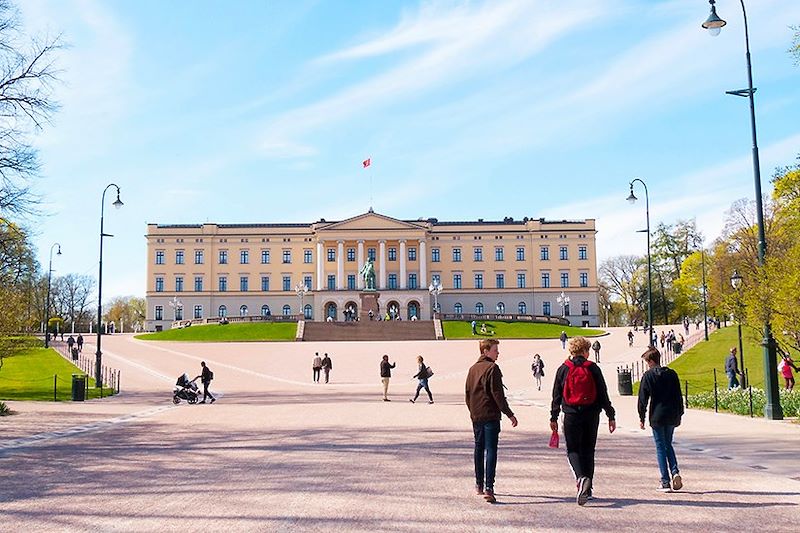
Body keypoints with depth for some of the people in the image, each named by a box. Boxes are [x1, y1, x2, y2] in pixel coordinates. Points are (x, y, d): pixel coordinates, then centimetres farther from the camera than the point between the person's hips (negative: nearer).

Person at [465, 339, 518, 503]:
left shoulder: (472, 369, 13)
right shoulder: (492, 368, -10)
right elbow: (498, 394, -15)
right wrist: (509, 414, -12)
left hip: (476, 416, 7)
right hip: (491, 416, -7)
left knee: (479, 449, 16)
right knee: (491, 450, -7)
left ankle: (479, 485, 24)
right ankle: (488, 488, -14)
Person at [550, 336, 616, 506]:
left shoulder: (563, 369, 1)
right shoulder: (593, 369, 0)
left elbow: (556, 395, 3)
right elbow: (603, 394, 0)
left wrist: (553, 417, 9)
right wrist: (611, 416, 5)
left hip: (571, 415, -1)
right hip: (591, 415, 1)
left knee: (573, 450, 4)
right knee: (588, 450, 13)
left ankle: (581, 478, -23)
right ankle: (587, 488, 16)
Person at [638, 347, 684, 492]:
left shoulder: (648, 376, -7)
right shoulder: (672, 374, 6)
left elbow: (643, 398, -7)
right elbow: (679, 396, 9)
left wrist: (641, 417, 1)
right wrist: (679, 415, 17)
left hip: (657, 416, -4)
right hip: (672, 416, 4)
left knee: (660, 447, 4)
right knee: (668, 445, 20)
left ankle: (665, 482, 2)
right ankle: (675, 471, -1)